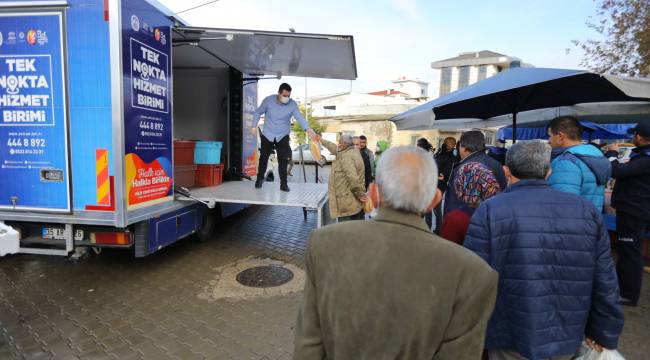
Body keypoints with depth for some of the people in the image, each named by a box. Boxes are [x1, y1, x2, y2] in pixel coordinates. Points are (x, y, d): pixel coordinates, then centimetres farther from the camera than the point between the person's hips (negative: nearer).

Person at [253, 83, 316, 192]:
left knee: (283, 160, -3)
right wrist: (254, 126, -6)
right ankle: (260, 178, 32)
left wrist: (308, 129, -37)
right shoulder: (268, 100, -13)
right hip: (267, 135, 0)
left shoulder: (292, 104, -13)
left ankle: (283, 184, 7)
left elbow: (300, 117, -21)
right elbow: (258, 112, 1)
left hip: (283, 136, 0)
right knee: (263, 158, 10)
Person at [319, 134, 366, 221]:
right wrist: (321, 140, 34)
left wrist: (360, 194, -18)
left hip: (347, 202, -10)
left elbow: (353, 178, -28)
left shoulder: (346, 157, -19)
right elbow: (335, 148, 26)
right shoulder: (354, 152, 11)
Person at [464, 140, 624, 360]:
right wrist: (605, 335, 12)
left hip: (512, 340, -4)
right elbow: (605, 283, 1)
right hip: (568, 339, 4)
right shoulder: (587, 210, -2)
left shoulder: (489, 211, -15)